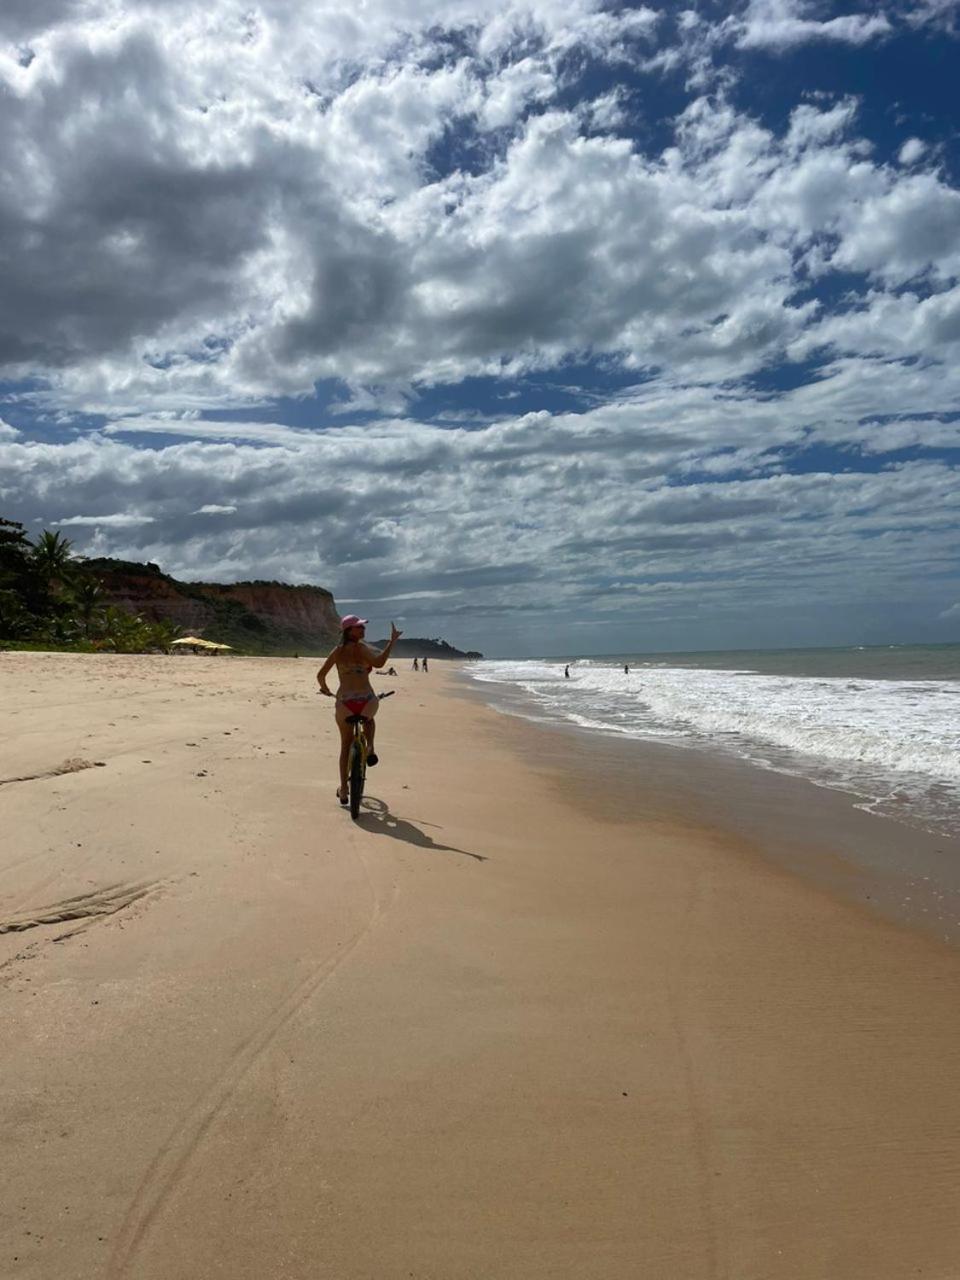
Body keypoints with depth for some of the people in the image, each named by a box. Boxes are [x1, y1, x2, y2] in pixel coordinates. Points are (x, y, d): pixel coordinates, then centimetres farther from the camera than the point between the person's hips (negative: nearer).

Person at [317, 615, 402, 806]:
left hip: (344, 703, 3)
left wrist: (325, 690, 30)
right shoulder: (361, 647, -5)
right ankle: (370, 750, 23)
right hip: (366, 701, -3)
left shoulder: (337, 651, 9)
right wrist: (392, 641, -17)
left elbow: (321, 675, 11)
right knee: (369, 718, 38)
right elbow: (378, 662, -23)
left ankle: (343, 790, 23)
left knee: (346, 746, 19)